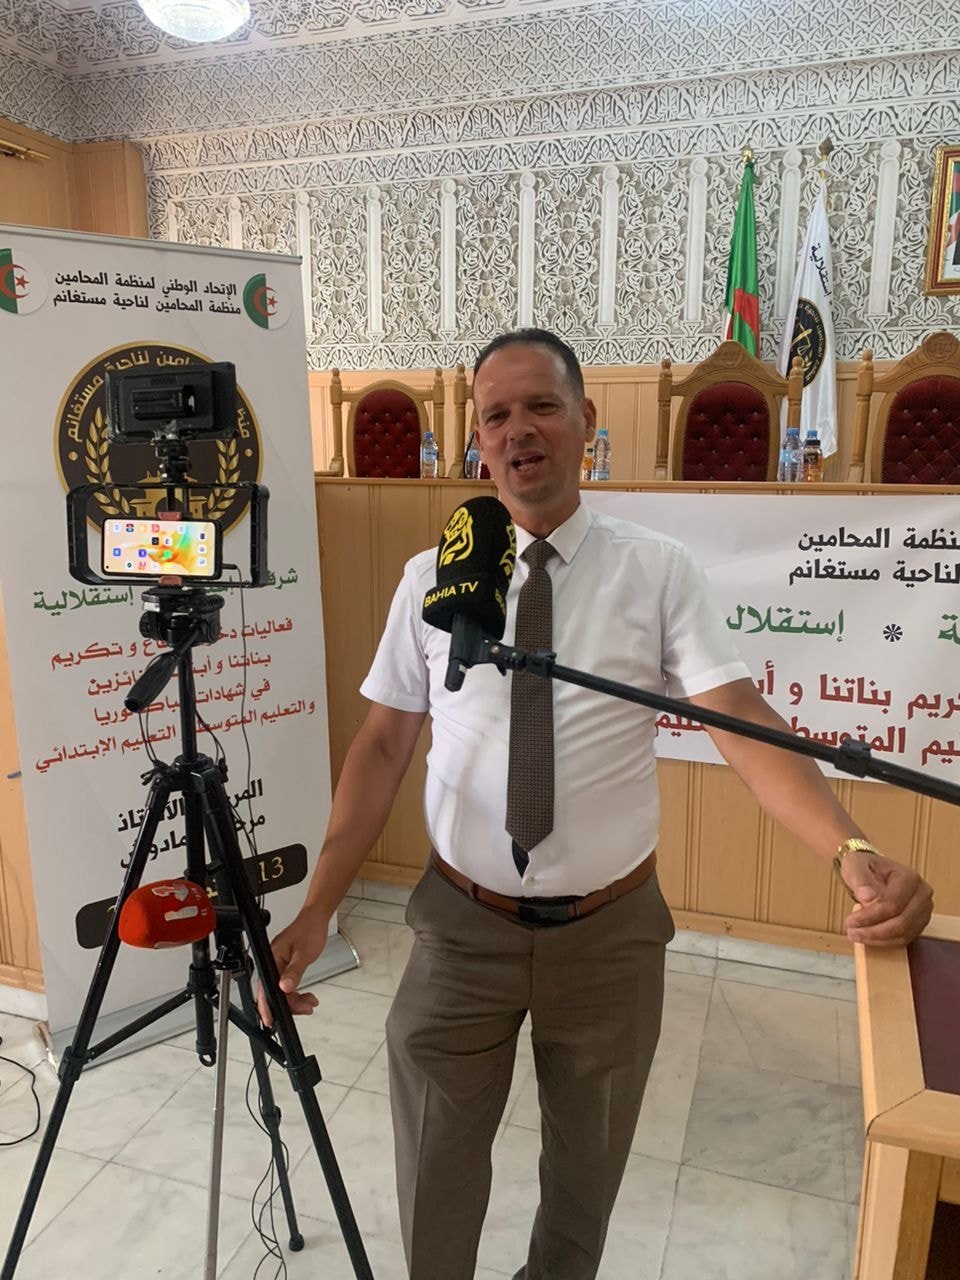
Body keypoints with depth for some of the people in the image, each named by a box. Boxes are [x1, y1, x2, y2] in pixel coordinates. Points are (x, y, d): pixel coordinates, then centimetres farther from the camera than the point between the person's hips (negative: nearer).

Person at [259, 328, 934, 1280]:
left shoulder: (660, 572, -7)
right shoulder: (431, 578, -4)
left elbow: (744, 724, -15)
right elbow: (383, 745, -4)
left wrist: (853, 853, -31)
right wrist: (316, 911, -11)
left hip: (611, 928, 0)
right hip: (463, 923, 1)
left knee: (586, 1167, 24)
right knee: (434, 1175, 18)